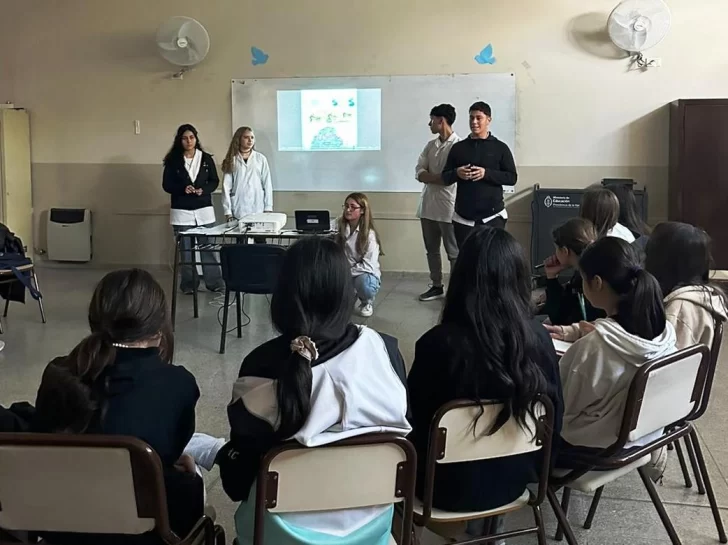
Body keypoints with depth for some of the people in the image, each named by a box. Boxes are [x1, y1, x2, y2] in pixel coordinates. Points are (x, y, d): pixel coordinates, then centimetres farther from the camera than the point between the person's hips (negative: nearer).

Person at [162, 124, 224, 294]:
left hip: (204, 209, 0)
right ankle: (188, 285, 13)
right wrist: (183, 189, -16)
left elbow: (215, 181, 6)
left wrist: (203, 190, -13)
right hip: (181, 211, 0)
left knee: (208, 247, 0)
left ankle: (215, 282, 6)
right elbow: (166, 184, 1)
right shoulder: (173, 160, 0)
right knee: (185, 249, 5)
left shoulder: (206, 158, 3)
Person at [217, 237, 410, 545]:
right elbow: (401, 430, -2)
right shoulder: (383, 350, -16)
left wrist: (238, 487, 12)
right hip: (370, 520, 2)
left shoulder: (261, 364, -20)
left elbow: (243, 453, -9)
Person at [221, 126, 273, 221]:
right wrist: (228, 212, -4)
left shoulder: (261, 158, 5)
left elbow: (267, 185, 5)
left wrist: (268, 209, -1)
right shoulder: (231, 160, 4)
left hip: (258, 212, 0)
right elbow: (226, 187, 2)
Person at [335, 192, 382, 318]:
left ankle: (366, 303, -1)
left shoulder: (369, 234, -15)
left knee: (363, 283, -40)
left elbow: (368, 266, -19)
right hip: (345, 274, 4)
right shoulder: (340, 228, -2)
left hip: (366, 275, -4)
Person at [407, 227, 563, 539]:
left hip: (449, 486, -3)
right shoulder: (538, 337, -15)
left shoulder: (439, 343, -26)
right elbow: (554, 423, -5)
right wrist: (527, 466, 15)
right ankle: (485, 528, 43)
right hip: (511, 481, 4)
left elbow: (414, 421, -12)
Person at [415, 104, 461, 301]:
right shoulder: (430, 145, 12)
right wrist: (440, 177, -13)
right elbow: (419, 172, 4)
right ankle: (437, 286, 25)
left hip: (448, 207, -7)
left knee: (453, 252, 1)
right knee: (431, 250, 14)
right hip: (428, 205, 7)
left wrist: (430, 177, -5)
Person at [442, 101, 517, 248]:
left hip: (492, 216, -2)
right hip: (463, 216, 2)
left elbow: (512, 177, -2)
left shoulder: (500, 147, 3)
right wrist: (456, 173, -12)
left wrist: (487, 173, -16)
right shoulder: (458, 148, 9)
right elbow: (445, 178, 11)